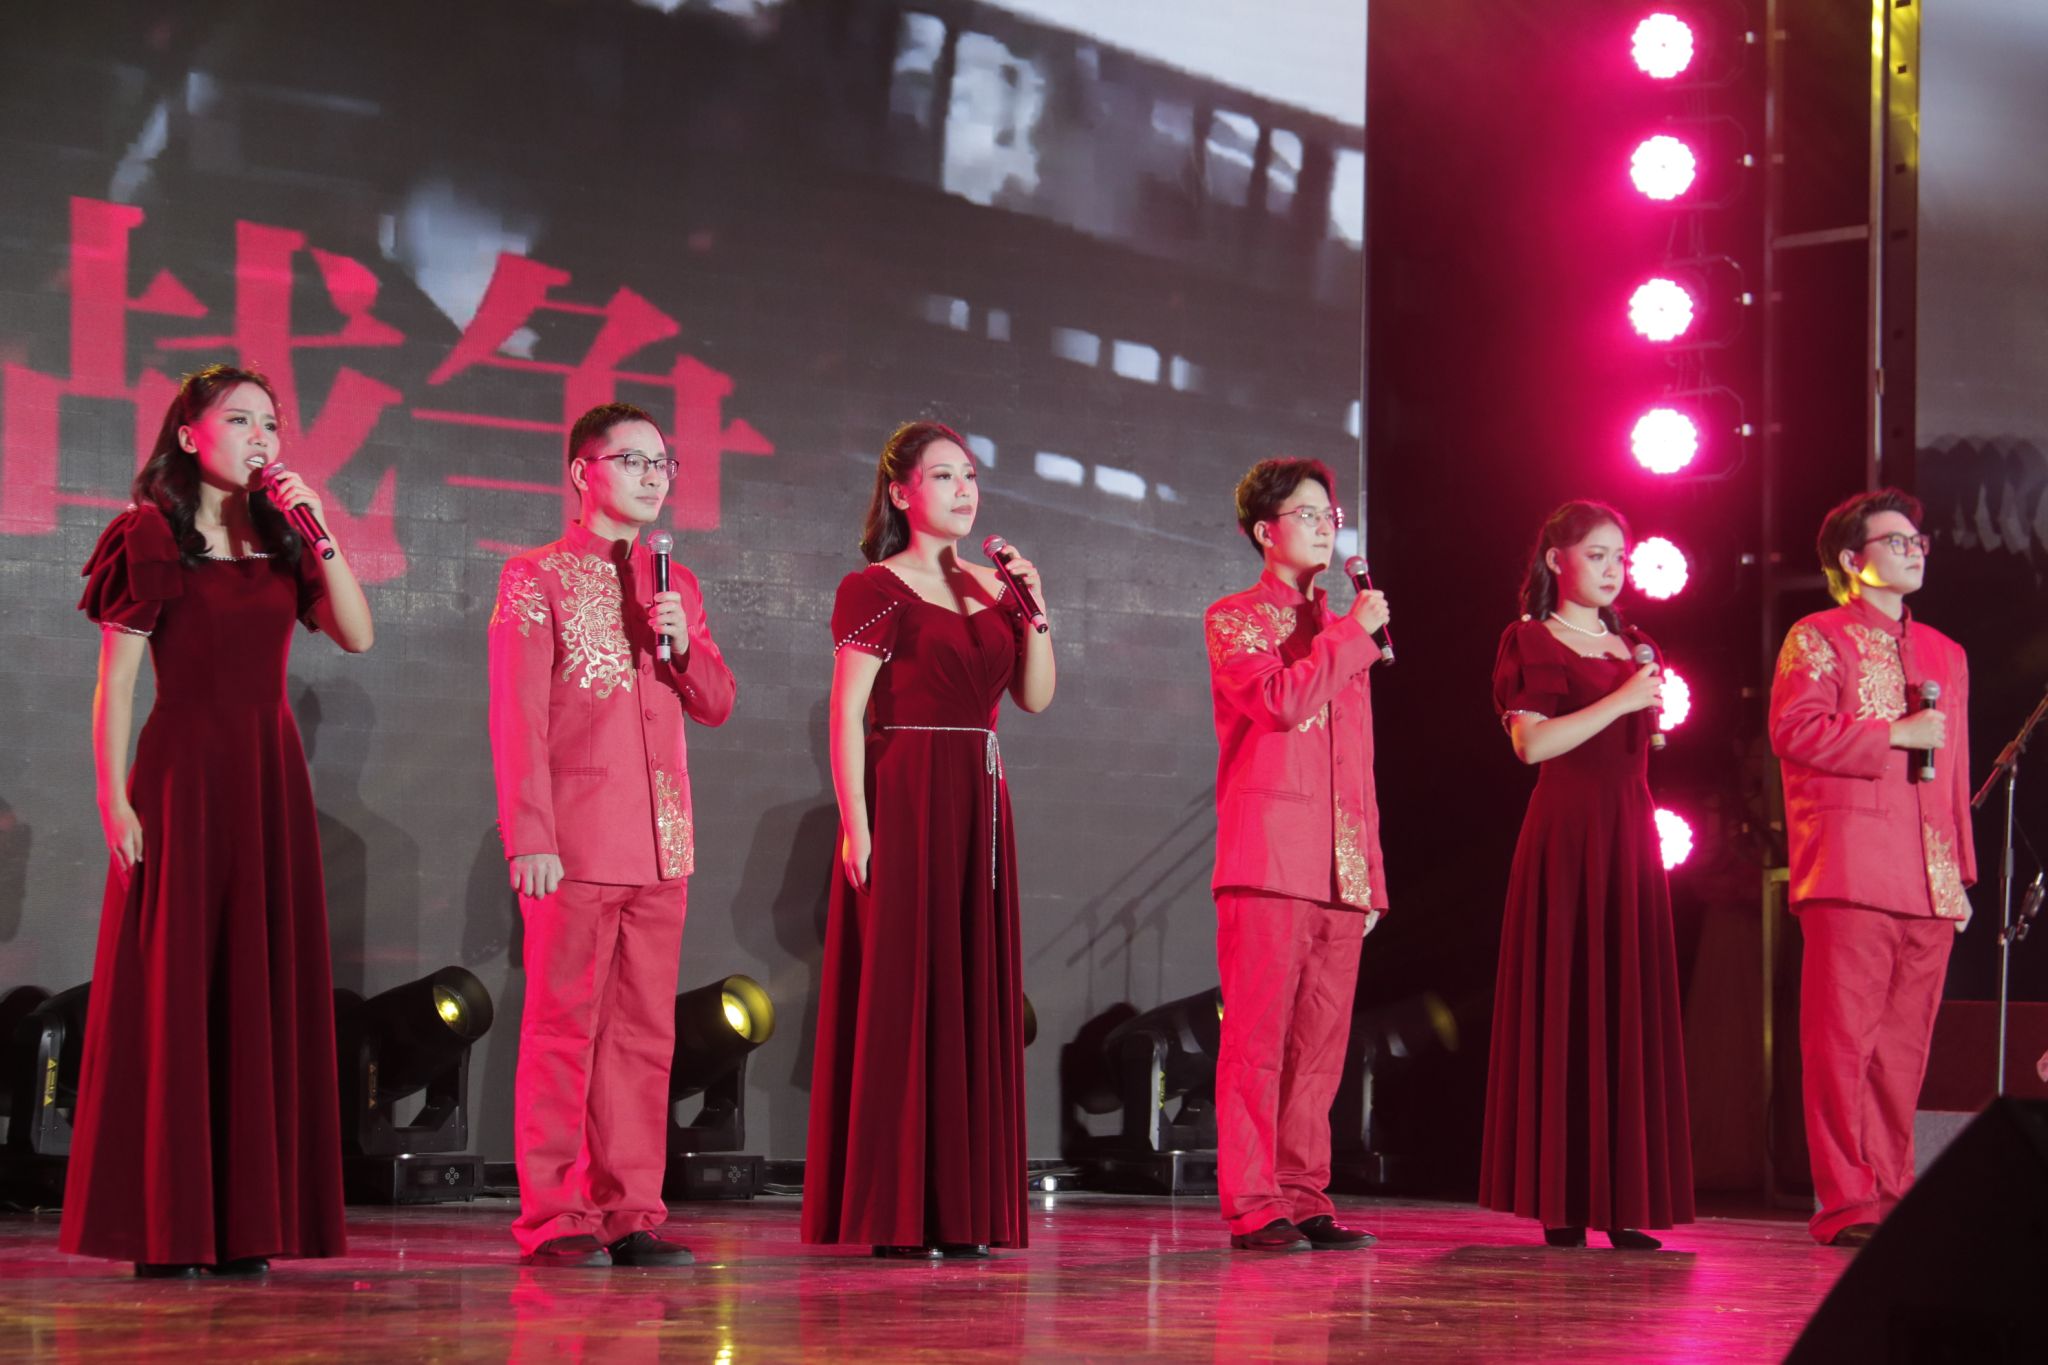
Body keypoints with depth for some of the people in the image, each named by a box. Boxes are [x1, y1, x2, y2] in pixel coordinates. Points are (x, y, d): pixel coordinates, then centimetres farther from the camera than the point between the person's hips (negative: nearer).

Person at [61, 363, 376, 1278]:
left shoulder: (277, 543, 13)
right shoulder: (150, 538, -2)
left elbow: (357, 635, 2)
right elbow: (116, 680, -6)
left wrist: (316, 529, -4)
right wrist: (115, 798, -13)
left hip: (272, 776, 6)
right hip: (185, 774, -6)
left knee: (262, 990, 4)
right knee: (172, 989, -4)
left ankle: (246, 1225, 9)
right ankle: (163, 1231, -1)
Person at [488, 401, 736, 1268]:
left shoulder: (676, 587, 17)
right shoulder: (538, 578, 0)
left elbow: (716, 705, 16)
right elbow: (517, 717, -6)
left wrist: (683, 644, -4)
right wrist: (529, 837, -14)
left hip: (660, 841, 6)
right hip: (575, 840, -5)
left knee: (644, 1031, 5)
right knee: (563, 1026, -4)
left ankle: (632, 1212, 9)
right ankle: (552, 1219, 0)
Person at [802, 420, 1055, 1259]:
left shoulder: (989, 590, 15)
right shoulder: (874, 590, -3)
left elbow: (1035, 696, 13)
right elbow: (847, 713, -9)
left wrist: (1035, 609, 1)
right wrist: (856, 821, -17)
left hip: (979, 805, 7)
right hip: (904, 801, -7)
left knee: (972, 994, 6)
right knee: (900, 993, -6)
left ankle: (959, 1210, 12)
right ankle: (892, 1215, -3)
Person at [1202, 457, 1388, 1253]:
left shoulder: (1342, 638, 24)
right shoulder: (1234, 620, 5)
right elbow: (1281, 698, -15)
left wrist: (1372, 874, 16)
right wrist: (1352, 634, -5)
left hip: (1339, 873, 6)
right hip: (1268, 862, -6)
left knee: (1319, 1046, 4)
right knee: (1257, 1039, -8)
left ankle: (1305, 1201, 6)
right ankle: (1253, 1207, -8)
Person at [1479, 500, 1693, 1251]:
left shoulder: (1633, 649, 19)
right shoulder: (1532, 642, 0)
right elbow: (1532, 742, -14)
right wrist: (1620, 700, -16)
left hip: (1630, 837, 6)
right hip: (1566, 837, -6)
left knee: (1628, 1013, 1)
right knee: (1564, 1007, -5)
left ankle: (1620, 1200, 2)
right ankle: (1560, 1204, -3)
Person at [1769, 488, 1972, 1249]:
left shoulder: (1946, 654, 23)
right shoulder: (1818, 638, 4)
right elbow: (1793, 731, -11)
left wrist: (1961, 871, 17)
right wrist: (1898, 735, -12)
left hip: (1927, 885, 6)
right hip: (1850, 872, -6)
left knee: (1903, 1047, 5)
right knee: (1843, 1039, -8)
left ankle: (1891, 1198, 8)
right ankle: (1846, 1202, -7)